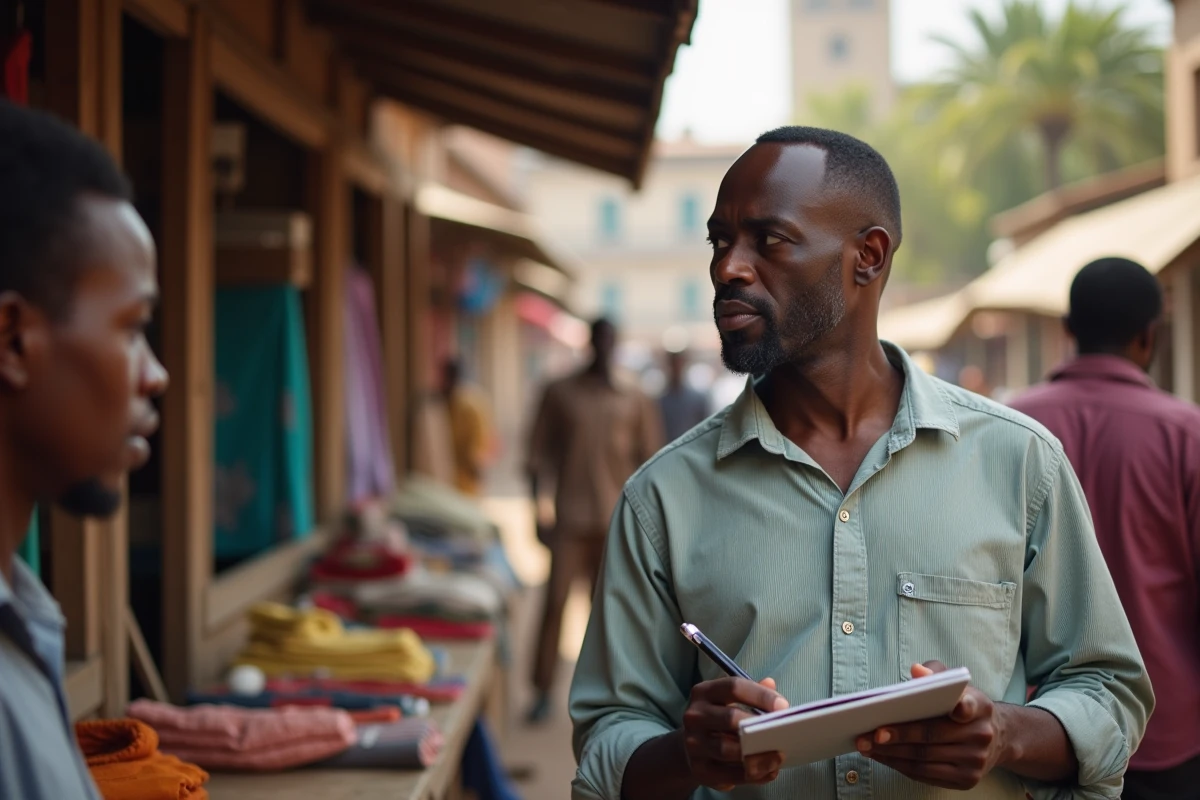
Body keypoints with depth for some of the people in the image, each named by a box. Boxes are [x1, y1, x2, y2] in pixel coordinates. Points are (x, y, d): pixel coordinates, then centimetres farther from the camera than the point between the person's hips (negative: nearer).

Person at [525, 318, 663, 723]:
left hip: (615, 521, 1)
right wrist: (537, 511, 0)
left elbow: (649, 461, 8)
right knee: (555, 602, -5)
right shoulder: (560, 393, 4)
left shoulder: (634, 401, 6)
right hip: (570, 518, -1)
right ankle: (543, 692, 3)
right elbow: (538, 454, 6)